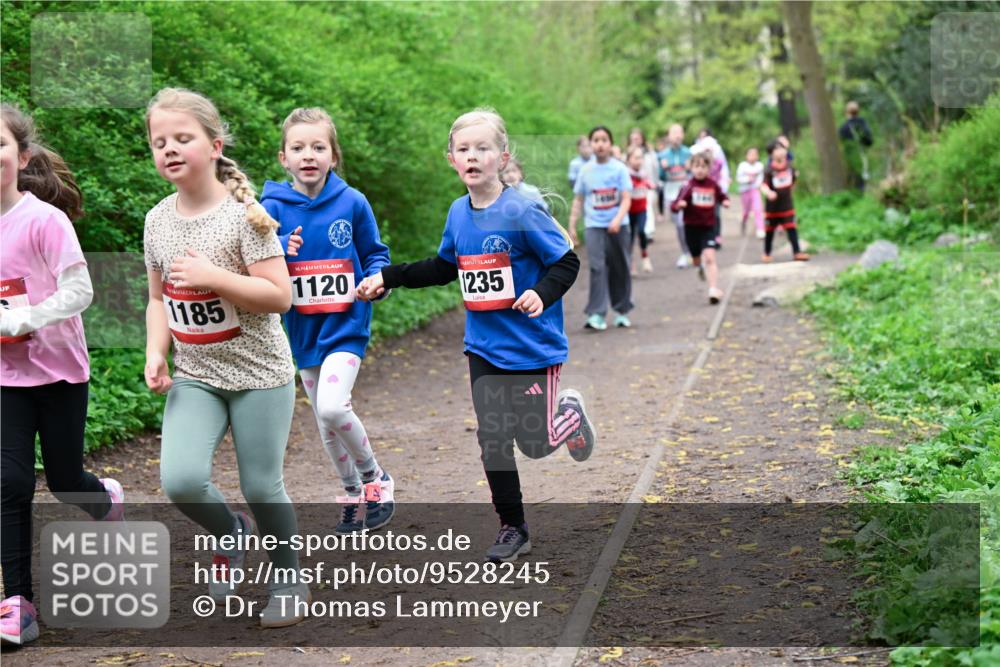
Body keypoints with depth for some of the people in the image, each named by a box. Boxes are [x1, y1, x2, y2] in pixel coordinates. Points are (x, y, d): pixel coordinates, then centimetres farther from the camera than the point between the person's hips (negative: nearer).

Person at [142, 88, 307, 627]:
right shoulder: (158, 221, 3)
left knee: (262, 488, 3)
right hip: (195, 375, 4)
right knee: (180, 480, -15)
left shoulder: (245, 213, -13)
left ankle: (288, 578, 29)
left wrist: (211, 275, -25)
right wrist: (155, 354, -3)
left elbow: (279, 296, -17)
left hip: (258, 373, -4)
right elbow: (158, 299, 12)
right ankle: (229, 535, 18)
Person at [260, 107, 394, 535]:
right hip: (304, 330, 3)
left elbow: (375, 254, 8)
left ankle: (374, 477, 2)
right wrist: (280, 253, -22)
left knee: (333, 407, -22)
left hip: (346, 325, -3)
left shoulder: (352, 203, -5)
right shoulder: (273, 207, -4)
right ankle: (353, 495, 32)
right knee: (326, 424, 12)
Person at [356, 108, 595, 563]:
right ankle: (512, 529, 18)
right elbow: (444, 268, 19)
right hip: (484, 348, 5)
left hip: (531, 347, -5)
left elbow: (567, 262, -13)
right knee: (492, 439, 4)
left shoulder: (521, 212, -17)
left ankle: (569, 412, 34)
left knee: (536, 443, 1)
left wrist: (542, 294, -31)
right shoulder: (458, 213, 2)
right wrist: (388, 278, 14)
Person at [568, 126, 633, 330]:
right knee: (598, 267, -13)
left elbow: (626, 199, -8)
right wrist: (572, 226, 6)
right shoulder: (586, 170, 3)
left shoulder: (619, 168, -3)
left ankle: (622, 311, 22)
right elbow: (578, 200, 10)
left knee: (620, 269, 9)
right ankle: (596, 314, -16)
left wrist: (617, 220, -23)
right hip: (594, 226, 0)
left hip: (618, 226, 0)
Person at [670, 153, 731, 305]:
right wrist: (678, 205, -37)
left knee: (710, 258, -15)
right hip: (691, 227, 0)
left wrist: (725, 201, -4)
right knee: (697, 259, 17)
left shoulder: (713, 184, -3)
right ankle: (701, 267, 53)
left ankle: (714, 290, -17)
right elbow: (675, 205, -15)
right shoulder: (688, 186, -11)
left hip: (708, 227, 0)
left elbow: (721, 195, 17)